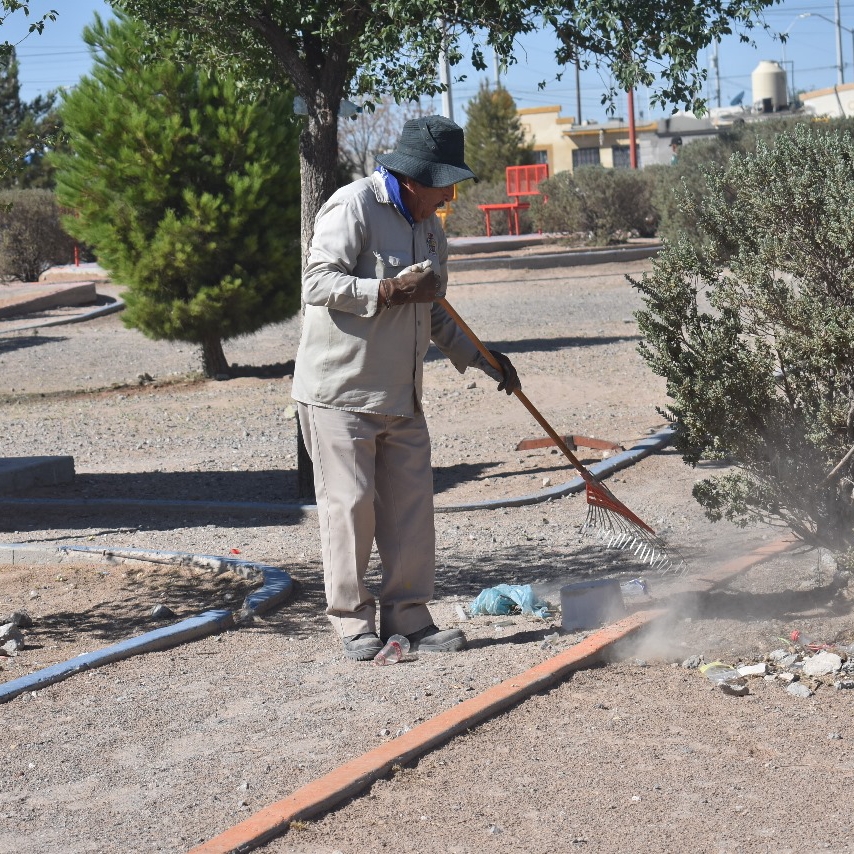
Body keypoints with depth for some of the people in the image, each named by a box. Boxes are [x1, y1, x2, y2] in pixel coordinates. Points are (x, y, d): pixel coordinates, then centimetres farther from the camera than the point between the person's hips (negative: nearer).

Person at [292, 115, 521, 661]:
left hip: (401, 397, 8)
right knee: (351, 506, -3)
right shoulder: (353, 207, -10)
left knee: (411, 507, 5)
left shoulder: (430, 229, 15)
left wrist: (483, 360, 15)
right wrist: (390, 290, -26)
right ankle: (354, 622, 7)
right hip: (340, 391, -7)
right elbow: (318, 283, -19)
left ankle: (409, 618, 12)